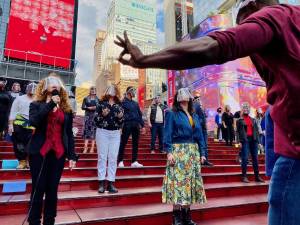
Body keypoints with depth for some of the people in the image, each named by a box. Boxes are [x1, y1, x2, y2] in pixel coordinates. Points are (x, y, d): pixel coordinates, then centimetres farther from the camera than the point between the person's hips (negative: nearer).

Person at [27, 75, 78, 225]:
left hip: (58, 153, 2)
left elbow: (69, 133, 7)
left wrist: (72, 155, 2)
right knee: (38, 189, 3)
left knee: (52, 190, 9)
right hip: (39, 152, -2)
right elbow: (33, 122, -18)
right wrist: (50, 104, -18)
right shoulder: (36, 105, 3)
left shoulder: (66, 109, 8)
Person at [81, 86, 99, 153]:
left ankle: (92, 148, 3)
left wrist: (96, 107, -13)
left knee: (94, 131, -1)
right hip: (88, 116, 0)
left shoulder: (98, 99, 8)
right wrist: (89, 108, -13)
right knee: (87, 131, -4)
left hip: (95, 116, 0)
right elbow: (82, 107, 1)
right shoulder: (86, 98, 7)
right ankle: (85, 147, -2)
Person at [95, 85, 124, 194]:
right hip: (102, 132, -2)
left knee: (113, 158, 3)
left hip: (115, 134, 3)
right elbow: (96, 120, -3)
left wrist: (121, 117, -12)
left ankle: (111, 183, 10)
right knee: (102, 157, 1)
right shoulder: (101, 103, 1)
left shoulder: (119, 105, 8)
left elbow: (121, 122, 9)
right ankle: (101, 183, 7)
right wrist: (102, 115, -21)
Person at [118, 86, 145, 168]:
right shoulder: (123, 102, 0)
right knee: (123, 143, 0)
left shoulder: (135, 103, 17)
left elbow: (140, 115, 18)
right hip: (127, 125, -6)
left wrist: (142, 126, 13)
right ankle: (120, 161, 11)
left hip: (136, 125, 6)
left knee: (135, 144, 7)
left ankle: (134, 162, 15)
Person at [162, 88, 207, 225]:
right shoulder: (172, 114, 2)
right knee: (178, 181, -7)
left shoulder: (195, 116, 17)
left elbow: (200, 135, 17)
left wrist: (202, 153, 10)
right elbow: (167, 134, -6)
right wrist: (169, 152, -16)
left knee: (190, 181, 7)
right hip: (178, 151, -5)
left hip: (193, 152, 6)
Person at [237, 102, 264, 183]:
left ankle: (257, 176, 13)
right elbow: (238, 131, -1)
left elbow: (256, 130, 13)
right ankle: (244, 176, -1)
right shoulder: (240, 120, 6)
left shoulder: (253, 120, 18)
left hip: (253, 140, 4)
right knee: (245, 158, -7)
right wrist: (240, 141, -11)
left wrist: (257, 140, 2)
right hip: (245, 140, -4)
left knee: (255, 158, 6)